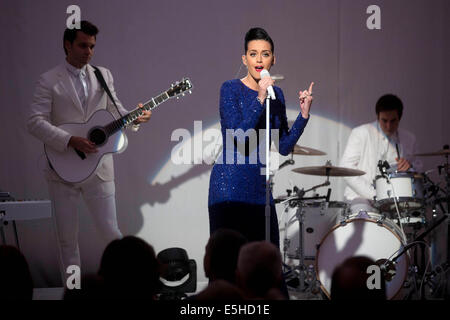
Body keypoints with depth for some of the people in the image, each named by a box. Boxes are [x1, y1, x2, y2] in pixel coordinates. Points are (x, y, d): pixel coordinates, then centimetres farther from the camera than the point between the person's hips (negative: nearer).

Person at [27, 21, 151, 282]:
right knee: (68, 238, 6)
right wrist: (71, 141, -21)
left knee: (110, 231, 0)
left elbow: (115, 110, 13)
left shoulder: (104, 76, 9)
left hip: (99, 168, 2)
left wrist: (135, 118, -9)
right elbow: (36, 122, -11)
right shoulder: (49, 81, -3)